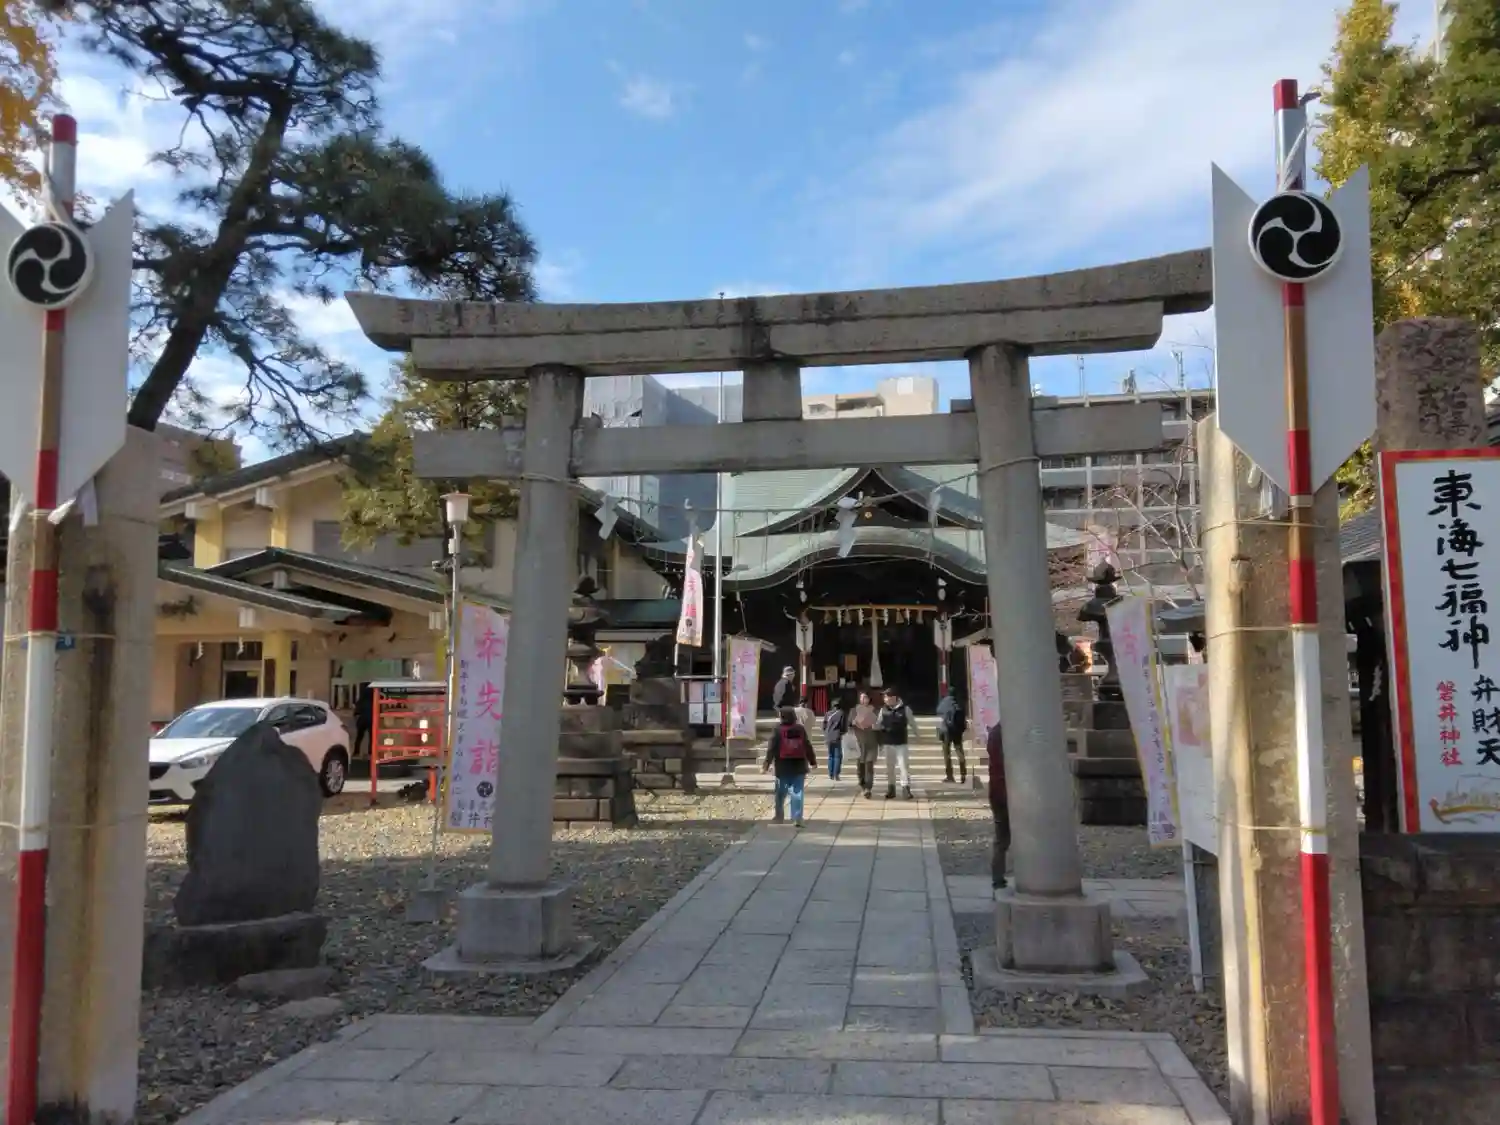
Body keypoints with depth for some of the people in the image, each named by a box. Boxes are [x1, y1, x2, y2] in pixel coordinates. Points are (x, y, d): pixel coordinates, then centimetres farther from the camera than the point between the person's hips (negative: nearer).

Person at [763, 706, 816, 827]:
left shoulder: (778, 729, -8)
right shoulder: (801, 729, 0)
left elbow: (771, 748, -9)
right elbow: (808, 746, 5)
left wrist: (766, 765, -6)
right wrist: (813, 762, 15)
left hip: (783, 767, -1)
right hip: (799, 766, 1)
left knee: (781, 793, 14)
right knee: (797, 792, 1)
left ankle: (779, 816, 26)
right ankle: (797, 818, -7)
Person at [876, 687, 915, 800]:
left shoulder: (905, 709, -5)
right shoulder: (883, 710, 2)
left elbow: (912, 723, 5)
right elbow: (878, 725, 7)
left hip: (901, 743, -3)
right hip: (887, 743, 3)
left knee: (904, 765, -6)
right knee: (889, 767, 11)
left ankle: (906, 788, -2)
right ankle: (891, 788, 21)